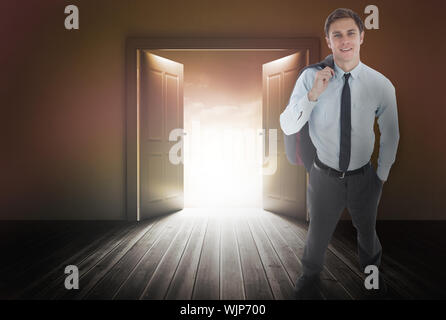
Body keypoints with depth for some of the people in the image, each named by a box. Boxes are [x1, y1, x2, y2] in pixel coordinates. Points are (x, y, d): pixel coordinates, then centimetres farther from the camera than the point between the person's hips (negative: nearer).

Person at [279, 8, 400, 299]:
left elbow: (390, 135, 1)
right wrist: (313, 95, -30)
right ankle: (311, 275, 53)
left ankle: (372, 270, 61)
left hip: (364, 176, 1)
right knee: (318, 234, 19)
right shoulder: (310, 78, -14)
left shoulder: (381, 85, -12)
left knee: (367, 231, 27)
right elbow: (287, 127, -17)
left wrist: (382, 174, 7)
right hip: (325, 175, -1)